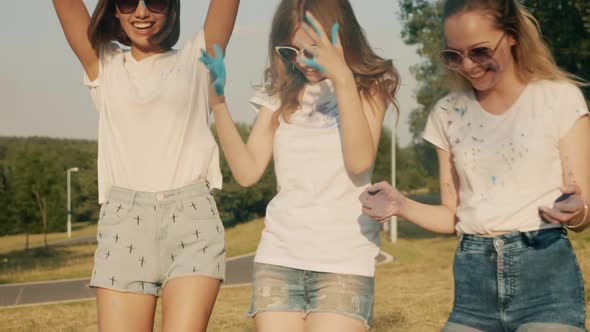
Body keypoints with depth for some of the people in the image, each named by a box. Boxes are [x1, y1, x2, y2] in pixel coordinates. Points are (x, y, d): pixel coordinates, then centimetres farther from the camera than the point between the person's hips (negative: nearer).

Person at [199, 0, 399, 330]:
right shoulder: (281, 93, 10)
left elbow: (360, 162, -15)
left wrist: (343, 78, -24)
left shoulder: (370, 86, 1)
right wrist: (217, 100, -6)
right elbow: (247, 171, 3)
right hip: (279, 257, 3)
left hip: (345, 261, -3)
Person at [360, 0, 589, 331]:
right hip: (473, 283, 3)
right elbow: (452, 216, 11)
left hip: (546, 276, -3)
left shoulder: (560, 98, -1)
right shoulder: (448, 113, 8)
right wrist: (402, 205, -7)